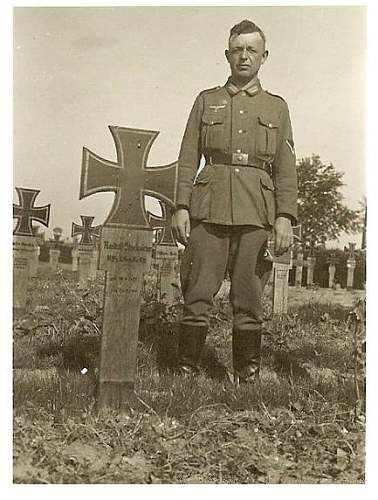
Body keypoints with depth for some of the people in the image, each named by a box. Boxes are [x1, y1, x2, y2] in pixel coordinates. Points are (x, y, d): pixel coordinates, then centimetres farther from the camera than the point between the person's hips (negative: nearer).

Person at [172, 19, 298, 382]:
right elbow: (188, 159, 9)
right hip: (209, 206, 0)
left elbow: (285, 168, 9)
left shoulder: (277, 107, 16)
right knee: (198, 294, -3)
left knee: (249, 299, 3)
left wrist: (285, 216, -4)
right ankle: (186, 372, 8)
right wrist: (181, 207, -3)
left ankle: (248, 378, 13)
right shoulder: (206, 101, 16)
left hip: (255, 211, 1)